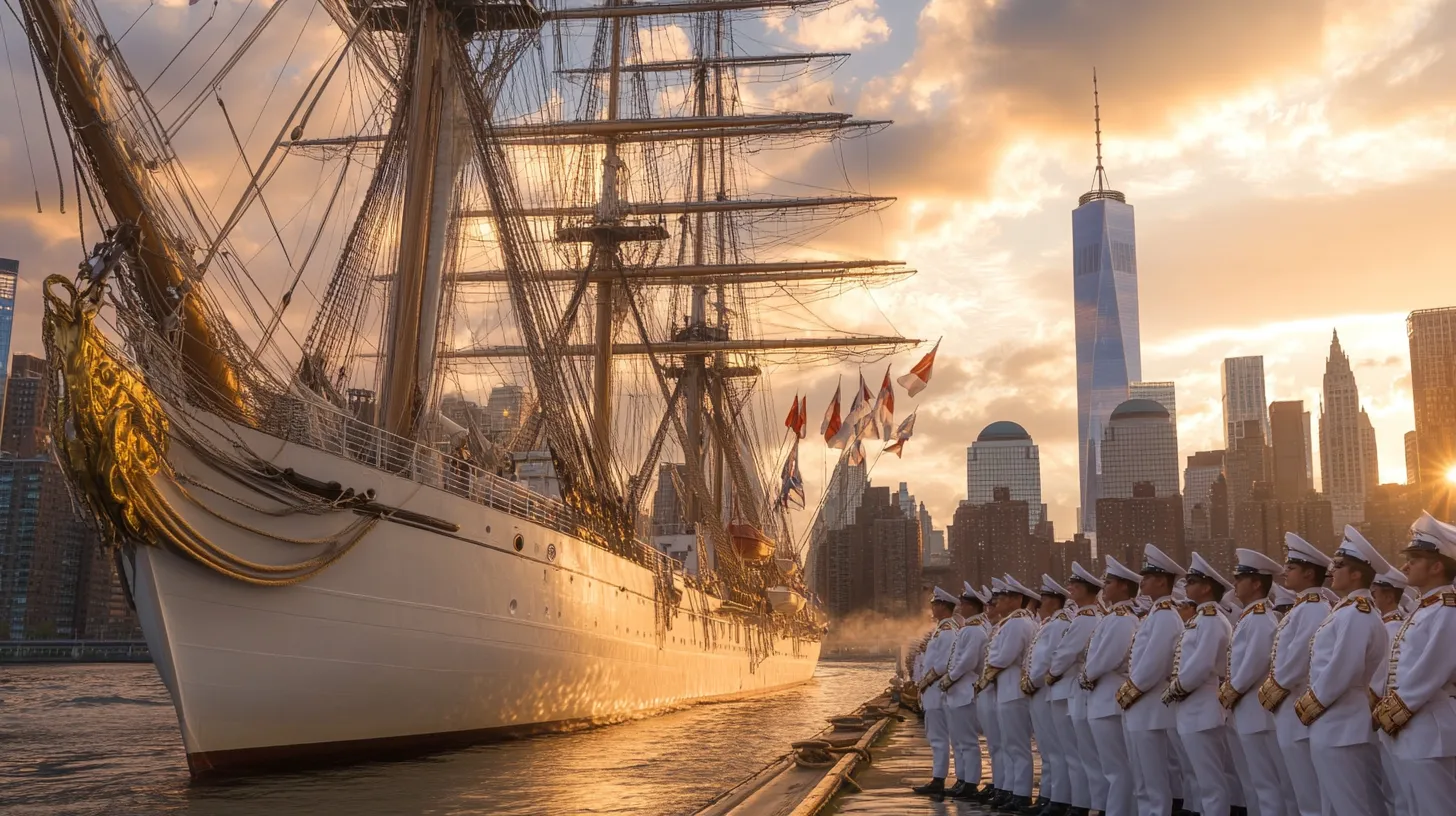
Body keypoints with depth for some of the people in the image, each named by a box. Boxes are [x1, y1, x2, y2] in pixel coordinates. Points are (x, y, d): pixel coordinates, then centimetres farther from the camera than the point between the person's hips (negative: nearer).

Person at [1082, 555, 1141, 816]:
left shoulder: (1120, 619, -17)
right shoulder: (1116, 616, 14)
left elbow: (1105, 658, -22)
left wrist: (1086, 677, -6)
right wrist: (1090, 678, 5)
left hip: (1109, 701, -10)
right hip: (1107, 700, 10)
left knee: (1117, 768, -3)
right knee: (1118, 767, 15)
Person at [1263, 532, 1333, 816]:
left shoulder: (1314, 608, -16)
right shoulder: (1301, 607, 15)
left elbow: (1297, 659, -22)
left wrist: (1272, 691, -12)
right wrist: (1271, 690, 9)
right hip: (1290, 711, 10)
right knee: (1302, 792, 16)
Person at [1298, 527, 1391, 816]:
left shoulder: (1355, 614, -17)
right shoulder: (1351, 611, 14)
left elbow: (1342, 671, -24)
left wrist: (1309, 705, -12)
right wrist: (1311, 704, 12)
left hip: (1339, 730, -10)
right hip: (1337, 727, 10)